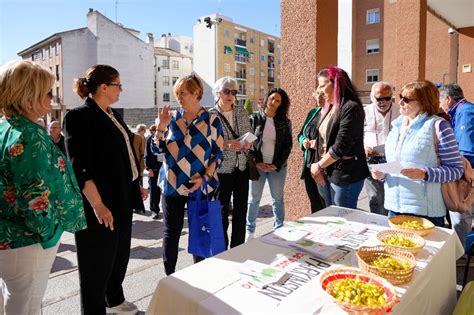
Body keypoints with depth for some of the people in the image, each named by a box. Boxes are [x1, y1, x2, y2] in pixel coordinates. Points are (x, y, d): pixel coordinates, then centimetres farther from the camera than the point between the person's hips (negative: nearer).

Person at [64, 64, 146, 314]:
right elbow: (80, 167, -20)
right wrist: (98, 205, -25)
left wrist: (136, 186, 19)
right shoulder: (79, 116, -14)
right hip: (102, 204, -9)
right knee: (98, 262, 7)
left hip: (123, 199, 9)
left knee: (120, 254, 21)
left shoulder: (113, 115, 11)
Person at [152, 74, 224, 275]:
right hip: (172, 184, 1)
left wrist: (204, 177, -13)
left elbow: (218, 153, -1)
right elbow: (156, 149, 5)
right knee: (172, 230, 5)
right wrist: (161, 127, -10)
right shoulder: (172, 119, 5)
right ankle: (169, 276, 19)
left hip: (200, 186, -1)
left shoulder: (211, 120, -1)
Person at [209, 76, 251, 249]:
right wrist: (225, 144, -23)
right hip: (222, 169, -4)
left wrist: (247, 144, -9)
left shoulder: (242, 111, 7)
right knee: (222, 211, 6)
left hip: (242, 167, 4)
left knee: (241, 210, 10)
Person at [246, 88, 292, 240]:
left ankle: (279, 228, 23)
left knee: (278, 199, 10)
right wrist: (256, 162, -11)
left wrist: (277, 164, -8)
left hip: (277, 167, 1)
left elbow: (288, 145, 2)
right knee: (254, 199, 8)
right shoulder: (254, 118, 0)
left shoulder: (285, 122, 3)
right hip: (257, 166, -1)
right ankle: (250, 230, 21)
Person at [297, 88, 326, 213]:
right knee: (314, 205, 18)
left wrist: (321, 144, -24)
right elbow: (301, 135, 21)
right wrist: (304, 141, 0)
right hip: (309, 165, 7)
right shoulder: (312, 112, 14)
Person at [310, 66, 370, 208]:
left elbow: (341, 146, -20)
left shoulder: (350, 108, -15)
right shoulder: (329, 108, 12)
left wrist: (318, 166, -9)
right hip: (328, 173, 8)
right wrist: (320, 168, 0)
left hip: (345, 176, -8)